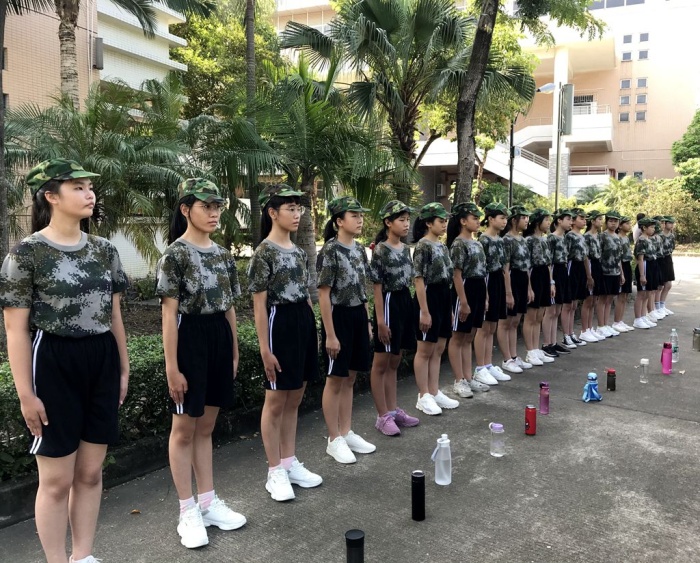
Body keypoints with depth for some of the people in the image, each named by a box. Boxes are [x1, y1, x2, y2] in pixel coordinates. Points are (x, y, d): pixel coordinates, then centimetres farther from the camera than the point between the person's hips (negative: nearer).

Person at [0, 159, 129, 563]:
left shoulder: (104, 250, 7)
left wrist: (123, 369, 12)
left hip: (102, 362, 5)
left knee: (91, 472, 14)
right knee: (57, 479, 5)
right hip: (54, 364, -5)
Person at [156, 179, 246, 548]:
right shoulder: (175, 254, -10)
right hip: (191, 339, -6)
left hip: (219, 338, 7)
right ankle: (188, 513, 17)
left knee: (206, 426, 15)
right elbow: (170, 313, -14)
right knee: (184, 428, 5)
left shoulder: (223, 254, 9)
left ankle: (209, 503, 26)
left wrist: (234, 351, 13)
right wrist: (172, 367, -16)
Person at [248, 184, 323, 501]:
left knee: (294, 400, 15)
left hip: (304, 323, 8)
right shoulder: (264, 252, -11)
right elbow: (259, 305, -13)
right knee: (276, 402, 3)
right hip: (280, 324, -8)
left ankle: (290, 463, 27)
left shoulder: (299, 251, 11)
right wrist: (265, 348, -16)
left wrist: (313, 332, 15)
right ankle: (275, 472, 16)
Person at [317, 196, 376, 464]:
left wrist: (367, 321, 14)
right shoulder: (330, 251, -14)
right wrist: (330, 334, -18)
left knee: (350, 378, 15)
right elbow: (324, 295, -16)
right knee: (335, 380, 3)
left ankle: (347, 433, 26)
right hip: (339, 317, -7)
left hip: (358, 316, 8)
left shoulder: (359, 249, 9)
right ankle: (334, 440, 15)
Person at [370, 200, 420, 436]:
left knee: (394, 362, 16)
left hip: (405, 302, 8)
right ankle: (383, 416, 11)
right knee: (381, 363, 3)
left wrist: (414, 308, 12)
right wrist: (380, 320, -18)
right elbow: (377, 287, -15)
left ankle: (393, 410, 26)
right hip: (389, 303, -8)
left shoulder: (405, 249, 10)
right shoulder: (381, 250, -13)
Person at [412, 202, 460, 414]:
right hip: (429, 299, -9)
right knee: (425, 351, 1)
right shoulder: (423, 246, -13)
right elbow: (419, 280, -17)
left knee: (438, 350, 13)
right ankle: (423, 397, 10)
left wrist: (449, 308, 16)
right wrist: (424, 311, -20)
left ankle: (435, 392, 23)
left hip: (444, 298, 9)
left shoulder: (442, 246, 12)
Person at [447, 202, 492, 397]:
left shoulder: (477, 244, 13)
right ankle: (459, 381, 9)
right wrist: (463, 302, -19)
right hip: (465, 292, -9)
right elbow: (457, 275, -17)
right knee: (458, 337, 2)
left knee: (469, 338, 14)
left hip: (478, 292, 9)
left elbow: (482, 273, 15)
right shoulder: (459, 244, -13)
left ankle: (468, 378, 21)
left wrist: (485, 297, 14)